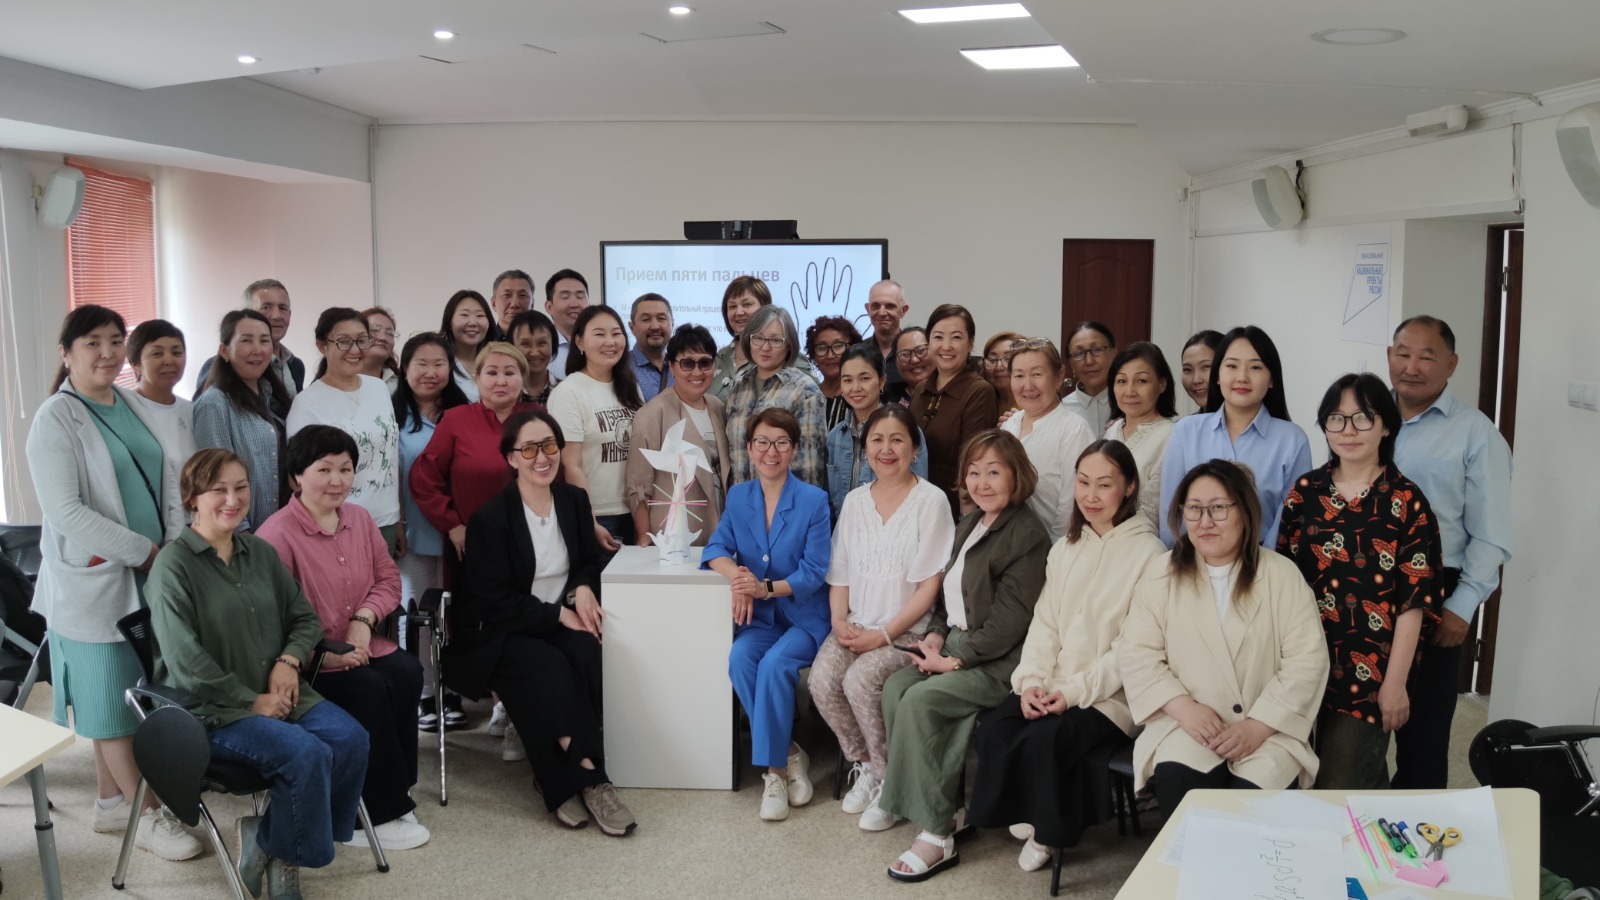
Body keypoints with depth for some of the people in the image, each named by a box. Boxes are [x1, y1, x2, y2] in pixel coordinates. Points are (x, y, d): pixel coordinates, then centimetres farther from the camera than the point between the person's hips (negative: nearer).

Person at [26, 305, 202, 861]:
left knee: (120, 695, 15)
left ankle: (110, 803, 28)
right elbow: (64, 512, -18)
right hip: (93, 582, -7)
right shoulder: (56, 419, -12)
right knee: (110, 699, 3)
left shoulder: (131, 406, 10)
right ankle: (146, 815, 12)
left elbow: (161, 484, 15)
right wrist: (144, 551, -16)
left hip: (147, 575, 7)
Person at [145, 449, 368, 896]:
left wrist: (289, 661, -5)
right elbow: (185, 662, -14)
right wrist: (252, 701, -14)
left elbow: (305, 619, 16)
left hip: (277, 693, 6)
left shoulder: (260, 552, 10)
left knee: (351, 739, -18)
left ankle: (268, 838, -1)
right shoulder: (174, 565, -9)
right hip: (212, 710, -6)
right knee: (307, 754, -28)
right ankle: (279, 853, -1)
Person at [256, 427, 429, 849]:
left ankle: (391, 789, -8)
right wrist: (322, 655, -22)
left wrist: (364, 617, -6)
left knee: (407, 672, -21)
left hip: (360, 646, 6)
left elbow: (388, 579, 13)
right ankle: (380, 812, -12)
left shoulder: (360, 518, 9)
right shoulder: (277, 534, -14)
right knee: (369, 689, -28)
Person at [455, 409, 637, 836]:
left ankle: (566, 783, -21)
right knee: (550, 667, -33)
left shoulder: (574, 500, 7)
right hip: (498, 635, -4)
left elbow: (592, 560, 16)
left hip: (560, 621, 5)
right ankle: (589, 778, -27)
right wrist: (557, 614, -17)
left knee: (587, 652, -28)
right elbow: (496, 603, -13)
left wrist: (584, 589, -7)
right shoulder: (490, 518, -10)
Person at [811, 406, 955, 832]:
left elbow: (929, 585, -10)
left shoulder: (930, 500, -6)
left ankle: (889, 780, -5)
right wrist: (840, 622, -5)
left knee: (860, 681, -28)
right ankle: (864, 765, 4)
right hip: (856, 625, 5)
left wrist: (885, 634, -15)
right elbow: (840, 574, 13)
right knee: (822, 680, -21)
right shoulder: (855, 501, 11)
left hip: (907, 630, -5)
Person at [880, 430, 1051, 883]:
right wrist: (935, 635, 2)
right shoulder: (970, 523, 15)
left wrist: (954, 658, -15)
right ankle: (948, 806, -6)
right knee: (895, 686, -14)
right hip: (958, 646, 8)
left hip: (1001, 663, -8)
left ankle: (938, 834, -16)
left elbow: (1008, 621, -17)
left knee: (921, 700, -25)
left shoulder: (1027, 535, -13)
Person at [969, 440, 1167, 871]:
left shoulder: (1147, 552, -8)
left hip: (1111, 695, -6)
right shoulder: (1066, 548, 14)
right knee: (993, 731, -18)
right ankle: (1033, 814, 5)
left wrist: (1076, 691, -18)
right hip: (1052, 688, 6)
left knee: (1042, 741, -28)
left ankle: (1052, 831, 0)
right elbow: (1044, 623, 10)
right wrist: (1031, 681, -5)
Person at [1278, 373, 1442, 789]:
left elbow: (1413, 600, -7)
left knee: (1342, 790, -2)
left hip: (1370, 673, -3)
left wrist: (1395, 681, -10)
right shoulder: (1305, 491, 4)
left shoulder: (1406, 501, -5)